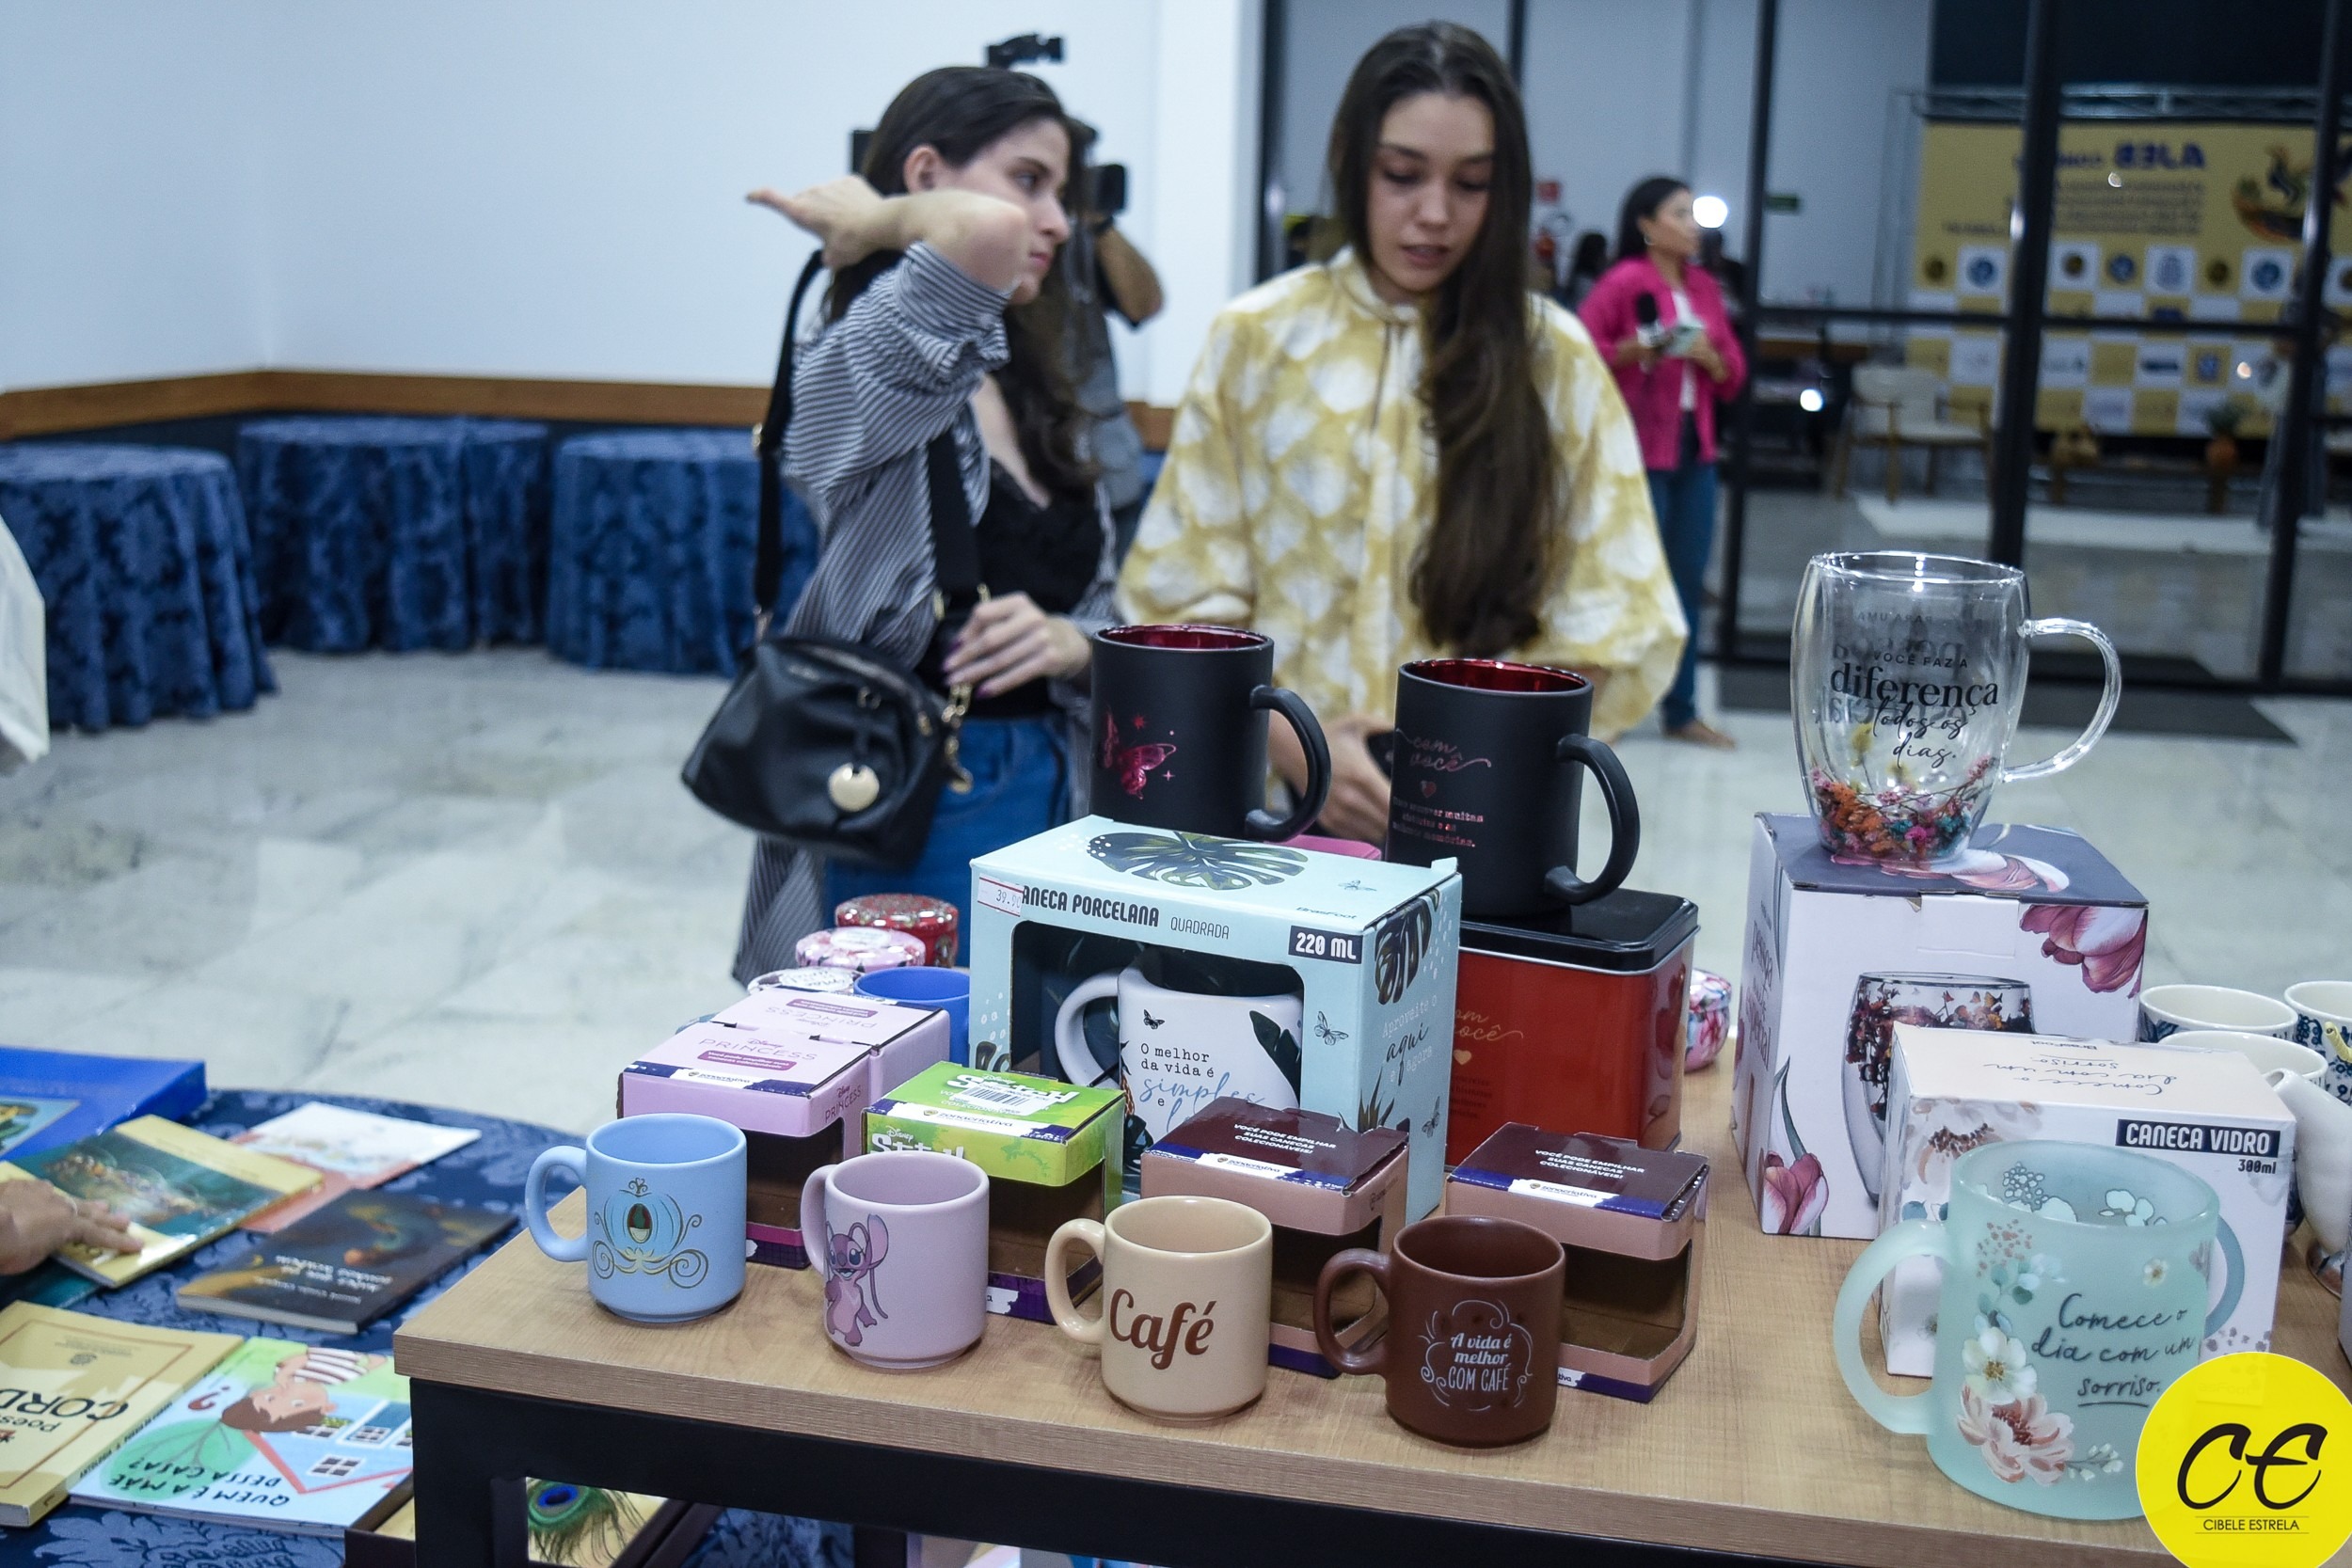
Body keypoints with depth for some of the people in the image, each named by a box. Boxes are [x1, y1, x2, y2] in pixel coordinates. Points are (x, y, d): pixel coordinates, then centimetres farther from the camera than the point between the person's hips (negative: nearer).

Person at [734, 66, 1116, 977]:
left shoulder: (1030, 396, 12)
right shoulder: (860, 371, -13)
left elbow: (1101, 615, 15)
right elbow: (984, 230, -34)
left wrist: (1066, 644, -8)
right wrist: (872, 224, -14)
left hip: (1050, 796, 8)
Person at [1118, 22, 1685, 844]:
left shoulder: (1552, 358, 2)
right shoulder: (1255, 339, 1)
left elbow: (1610, 614, 1)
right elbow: (1184, 595, 0)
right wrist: (1295, 745, -14)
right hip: (1276, 802, 0)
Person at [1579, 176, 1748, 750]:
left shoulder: (1705, 287, 12)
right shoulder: (1623, 282, -7)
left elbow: (1733, 376, 14)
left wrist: (1709, 357, -6)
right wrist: (1636, 349, -22)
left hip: (1695, 450, 6)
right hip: (1639, 451, -6)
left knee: (1689, 582, 8)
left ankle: (1681, 711, 15)